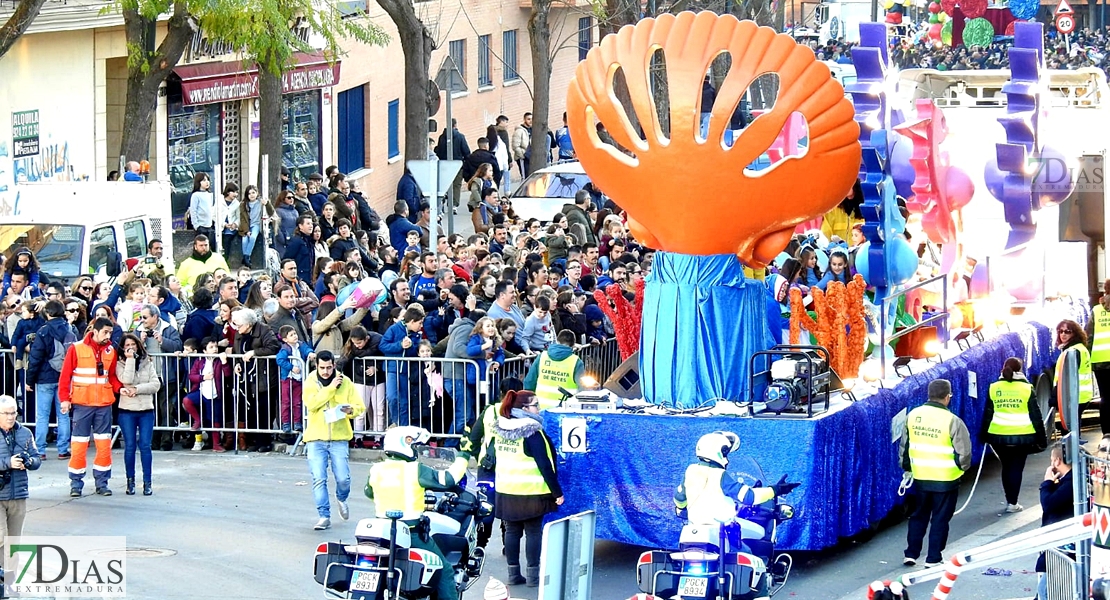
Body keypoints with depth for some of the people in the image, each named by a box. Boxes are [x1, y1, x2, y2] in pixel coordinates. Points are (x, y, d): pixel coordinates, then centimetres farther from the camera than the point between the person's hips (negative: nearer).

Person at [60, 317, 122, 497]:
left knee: (104, 444, 4)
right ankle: (76, 484, 8)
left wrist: (119, 388, -6)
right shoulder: (76, 349, -5)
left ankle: (102, 482, 13)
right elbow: (65, 375, -4)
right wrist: (65, 398, -10)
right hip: (82, 404, -3)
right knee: (79, 444, 1)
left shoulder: (111, 351, 6)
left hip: (104, 404, 3)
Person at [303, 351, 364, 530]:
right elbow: (311, 403, -16)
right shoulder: (310, 382, 2)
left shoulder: (345, 383, 4)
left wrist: (350, 410, -17)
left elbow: (360, 407, 5)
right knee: (319, 479, -6)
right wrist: (330, 387, -17)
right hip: (316, 438, 0)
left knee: (343, 478, -3)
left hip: (339, 437, 0)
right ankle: (324, 516, 3)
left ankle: (341, 499, 30)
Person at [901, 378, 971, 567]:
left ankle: (911, 554, 20)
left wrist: (907, 467, 22)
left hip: (920, 478, 4)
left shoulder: (913, 415, -1)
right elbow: (964, 453, -13)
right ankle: (933, 558, 11)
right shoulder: (953, 421, -16)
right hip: (946, 480, -4)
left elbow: (904, 446, 8)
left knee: (919, 516, 19)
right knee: (940, 519, 7)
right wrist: (962, 466, 8)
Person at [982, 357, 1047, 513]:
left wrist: (984, 435, 15)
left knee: (1006, 467, 16)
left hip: (999, 436, 2)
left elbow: (988, 414, 5)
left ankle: (1009, 500, 22)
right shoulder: (1027, 389, -5)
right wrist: (1041, 438, 3)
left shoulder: (993, 389, 1)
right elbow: (1036, 416, -3)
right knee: (1016, 468, 5)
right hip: (1022, 436, -2)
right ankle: (1012, 503, 3)